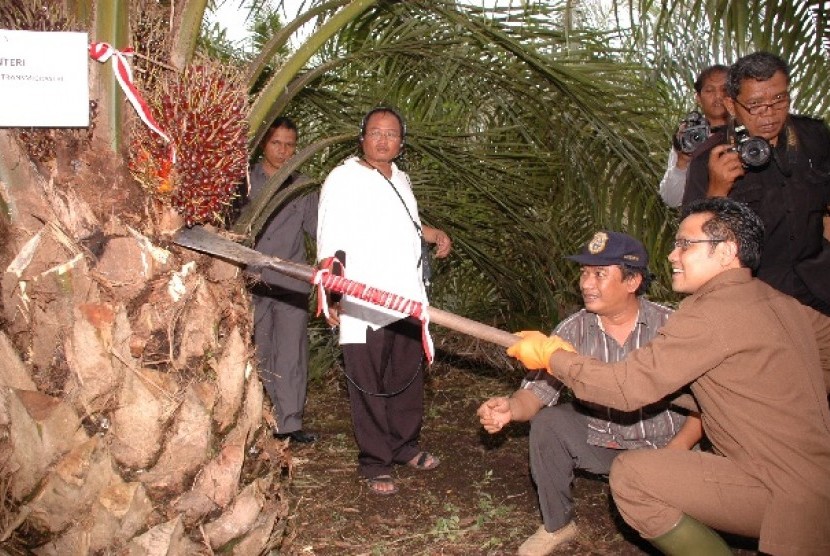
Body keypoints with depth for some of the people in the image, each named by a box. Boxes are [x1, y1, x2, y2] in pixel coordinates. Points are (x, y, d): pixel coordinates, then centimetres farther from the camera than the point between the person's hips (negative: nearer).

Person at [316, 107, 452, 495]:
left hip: (408, 300, 7)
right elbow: (330, 243, -13)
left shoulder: (400, 179, 16)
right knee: (369, 388, 2)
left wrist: (436, 235, 15)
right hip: (364, 307, -7)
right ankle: (374, 464, 16)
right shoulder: (343, 179, -8)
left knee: (408, 378, 17)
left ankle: (405, 446, 34)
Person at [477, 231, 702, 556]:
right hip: (600, 441, 3)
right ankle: (557, 525, 2)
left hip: (662, 446, -2)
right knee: (546, 423, -21)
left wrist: (677, 450, -25)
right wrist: (511, 408, -34)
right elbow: (539, 388, -12)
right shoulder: (574, 329, -8)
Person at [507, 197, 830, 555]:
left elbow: (627, 386, -21)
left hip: (790, 494, -9)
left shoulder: (713, 312, -19)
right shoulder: (783, 303, 7)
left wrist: (551, 356, -9)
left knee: (629, 475, -9)